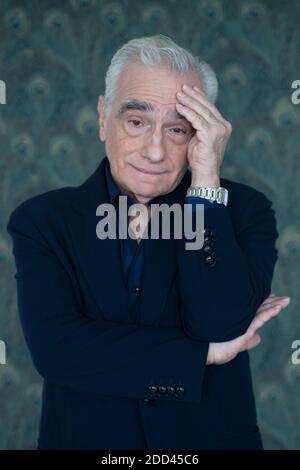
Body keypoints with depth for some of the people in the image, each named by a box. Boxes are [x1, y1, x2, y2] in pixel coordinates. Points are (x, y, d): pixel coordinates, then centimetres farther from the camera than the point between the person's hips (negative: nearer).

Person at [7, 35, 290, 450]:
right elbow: (53, 347, -15)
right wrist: (207, 352, -14)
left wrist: (207, 182, -18)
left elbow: (220, 327, -16)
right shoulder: (41, 220, -4)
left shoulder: (244, 211, -3)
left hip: (215, 436, 1)